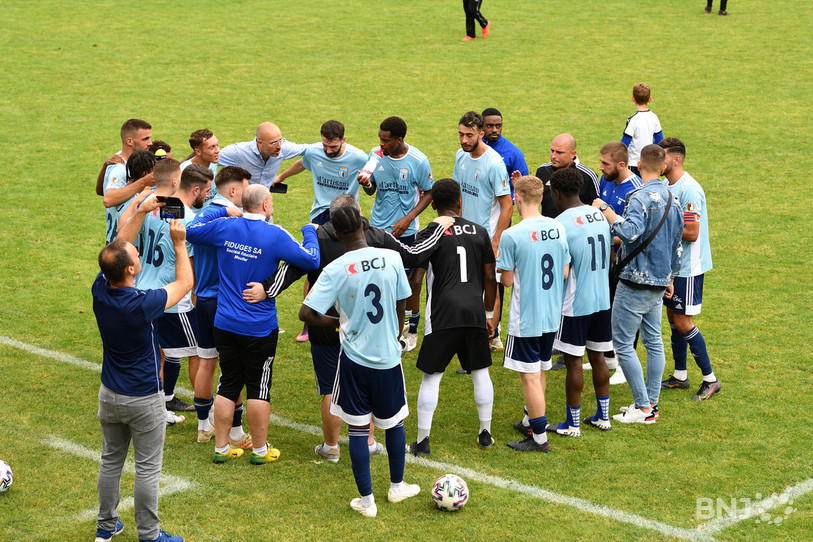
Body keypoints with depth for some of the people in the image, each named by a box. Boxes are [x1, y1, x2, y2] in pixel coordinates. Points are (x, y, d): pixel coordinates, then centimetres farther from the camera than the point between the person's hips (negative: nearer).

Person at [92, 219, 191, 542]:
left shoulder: (100, 291, -13)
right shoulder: (142, 305, -29)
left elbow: (119, 245, 4)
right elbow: (185, 282, -11)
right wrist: (178, 242, -4)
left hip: (109, 394, 6)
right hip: (143, 399, -6)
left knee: (111, 461, 19)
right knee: (147, 468, 6)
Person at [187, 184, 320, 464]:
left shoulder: (224, 228, -3)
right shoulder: (275, 235, -15)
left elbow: (192, 230, 13)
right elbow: (310, 260, -14)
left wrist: (221, 211, 19)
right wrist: (309, 231, 3)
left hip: (225, 323, 4)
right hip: (259, 327, -4)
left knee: (228, 385, 14)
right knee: (258, 388, 7)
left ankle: (221, 447, 19)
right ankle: (260, 450, 17)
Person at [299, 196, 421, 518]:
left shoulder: (336, 270, -15)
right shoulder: (392, 259, -8)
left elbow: (306, 313, -16)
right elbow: (401, 307, 2)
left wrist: (337, 321, 2)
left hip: (354, 358, -2)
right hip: (389, 358, 2)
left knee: (358, 428, 8)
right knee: (395, 422, 20)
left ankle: (366, 500, 12)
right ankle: (397, 487, 35)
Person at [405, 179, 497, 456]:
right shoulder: (479, 232, 7)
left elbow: (416, 278, -7)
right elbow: (490, 277, 9)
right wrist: (489, 314, 20)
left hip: (443, 315, -3)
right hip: (475, 313, 3)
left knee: (431, 376, 3)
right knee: (480, 372, 16)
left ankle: (422, 440, 4)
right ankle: (485, 432, 23)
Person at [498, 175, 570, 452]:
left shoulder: (511, 236, -18)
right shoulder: (558, 228, -1)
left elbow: (507, 280, -11)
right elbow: (564, 273, 5)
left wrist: (499, 262, 8)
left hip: (525, 319, -6)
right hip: (552, 315, 6)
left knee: (530, 377, 2)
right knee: (539, 372, 21)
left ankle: (539, 437, 7)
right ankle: (530, 421, 36)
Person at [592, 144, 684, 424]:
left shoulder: (641, 197, -18)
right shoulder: (672, 200, 10)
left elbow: (630, 232, -34)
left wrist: (605, 209, -24)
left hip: (636, 281, -9)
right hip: (659, 281, 9)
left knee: (623, 343, -1)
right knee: (653, 341, 14)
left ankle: (643, 408, 0)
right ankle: (651, 403, 18)